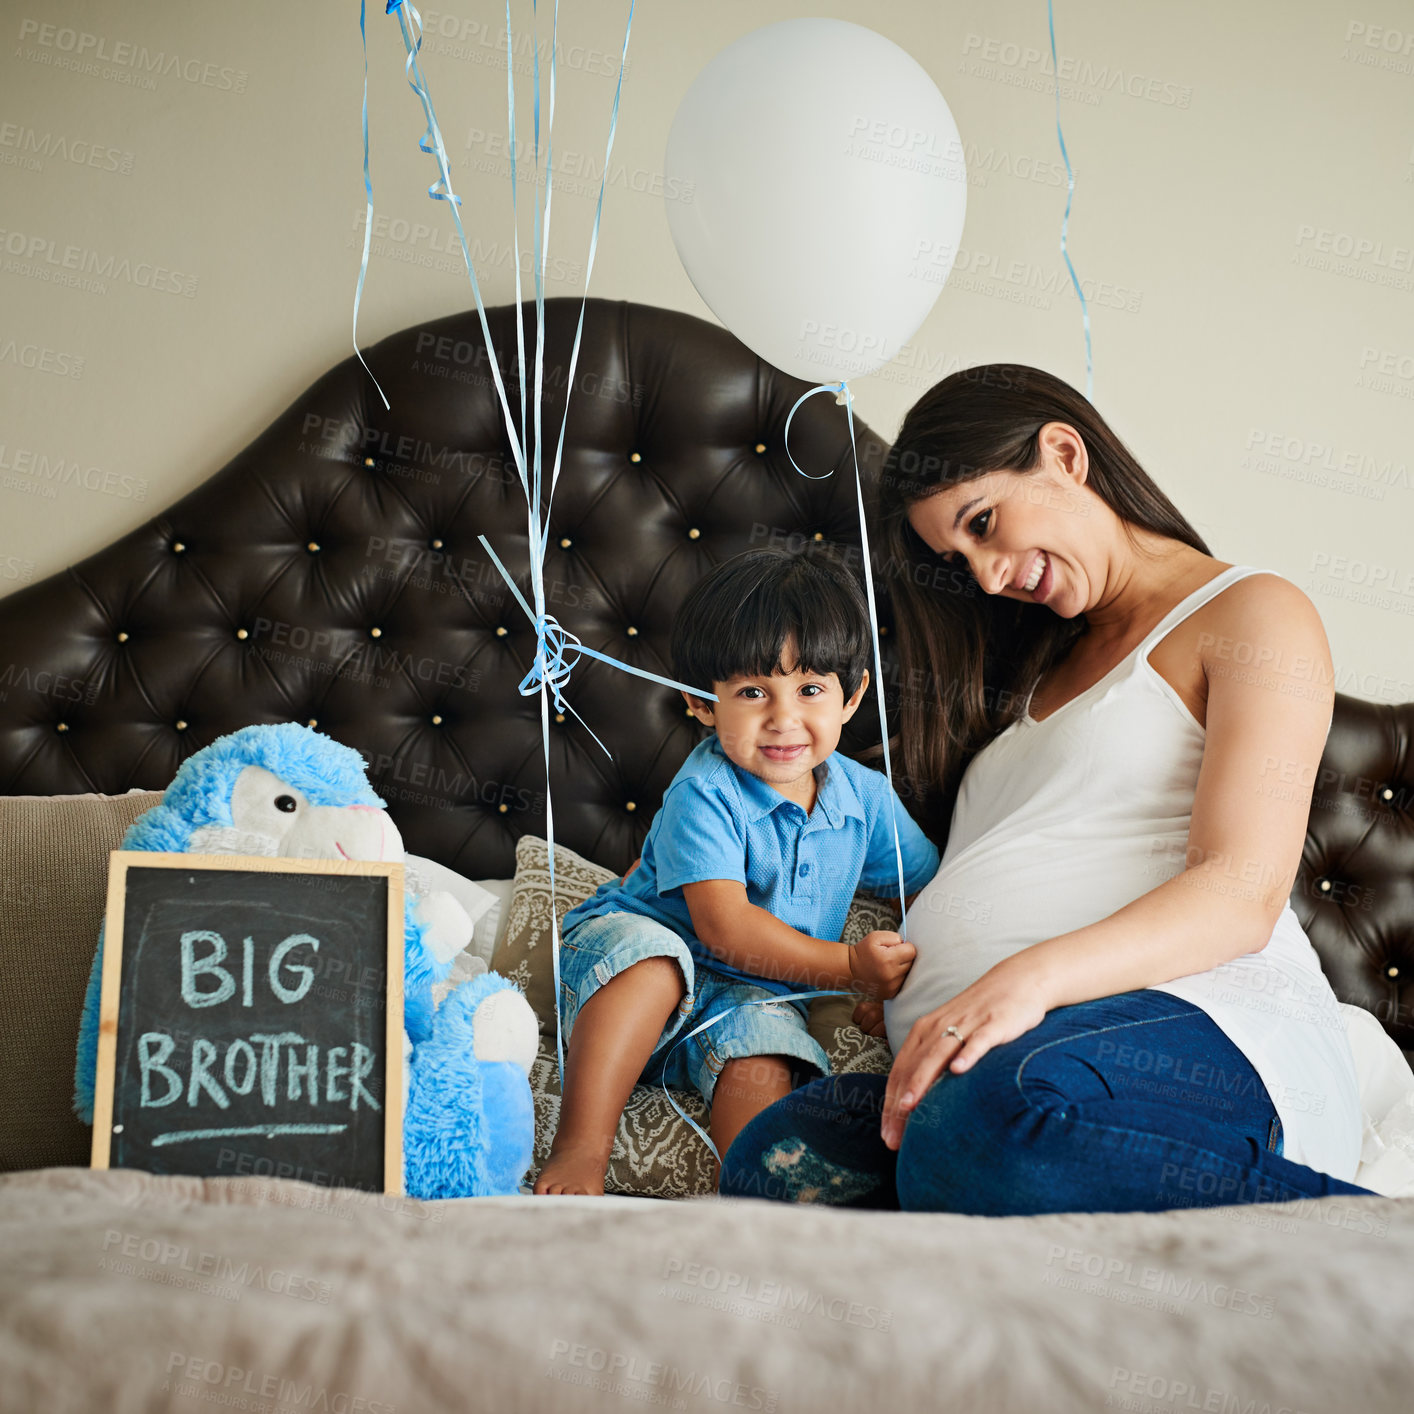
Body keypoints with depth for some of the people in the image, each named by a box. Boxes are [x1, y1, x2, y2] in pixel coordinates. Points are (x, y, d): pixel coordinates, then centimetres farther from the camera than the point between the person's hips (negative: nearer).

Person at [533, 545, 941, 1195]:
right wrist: (846, 966, -28)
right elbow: (726, 927, -27)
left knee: (765, 1057, -29)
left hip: (751, 994, 4)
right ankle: (578, 1152, -34)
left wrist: (908, 973, -6)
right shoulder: (704, 795, -20)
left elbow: (930, 889, 12)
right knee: (651, 956, -37)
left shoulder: (865, 796, -1)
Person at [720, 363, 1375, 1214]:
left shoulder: (1254, 616, 9)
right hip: (971, 1050, 7)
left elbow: (1241, 895, -6)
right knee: (776, 1159, -28)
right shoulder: (1044, 665, 33)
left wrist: (1034, 975, -23)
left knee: (998, 1129, -43)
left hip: (1195, 1024, -7)